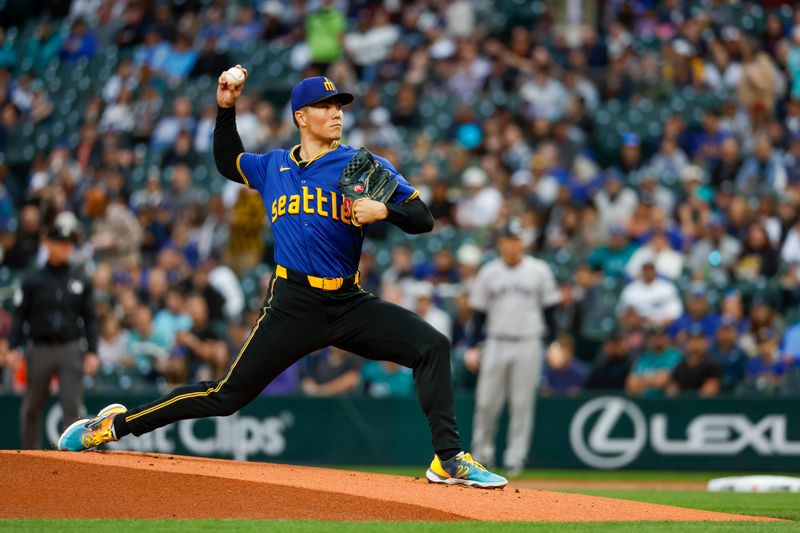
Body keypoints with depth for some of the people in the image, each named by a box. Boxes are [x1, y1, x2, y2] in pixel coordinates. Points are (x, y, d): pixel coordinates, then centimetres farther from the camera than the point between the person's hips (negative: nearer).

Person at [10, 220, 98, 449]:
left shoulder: (80, 283, 9)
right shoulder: (33, 282, 4)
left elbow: (89, 319, 10)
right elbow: (20, 317, 3)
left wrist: (92, 352, 1)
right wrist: (14, 349, -8)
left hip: (71, 350, 0)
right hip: (40, 350, 0)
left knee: (72, 406, -10)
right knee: (32, 408, 7)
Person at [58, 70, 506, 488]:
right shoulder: (272, 167, 13)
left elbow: (423, 218, -1)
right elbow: (228, 162, 34)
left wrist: (384, 210, -21)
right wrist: (226, 109, 21)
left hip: (349, 304, 1)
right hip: (294, 306, 0)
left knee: (433, 346, -18)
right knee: (229, 395, -4)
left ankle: (449, 460, -16)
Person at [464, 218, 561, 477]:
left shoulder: (539, 270, 3)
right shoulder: (489, 272, 5)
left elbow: (549, 308, 7)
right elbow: (479, 313, 8)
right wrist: (472, 347, 2)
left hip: (528, 344, -1)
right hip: (496, 344, 1)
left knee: (522, 404, -2)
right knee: (486, 403, -1)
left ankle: (516, 456, 3)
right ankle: (482, 450, 14)